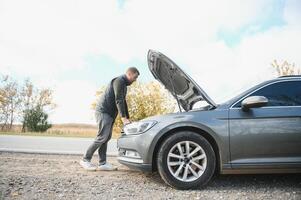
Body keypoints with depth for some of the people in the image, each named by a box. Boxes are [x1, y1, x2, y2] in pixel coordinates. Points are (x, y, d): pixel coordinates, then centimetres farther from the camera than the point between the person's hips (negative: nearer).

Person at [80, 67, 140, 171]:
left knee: (106, 137, 5)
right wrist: (123, 117, -23)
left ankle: (102, 163, 7)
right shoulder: (119, 80, -10)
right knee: (102, 137, -13)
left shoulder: (124, 84, 22)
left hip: (109, 113, 10)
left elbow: (123, 102, 24)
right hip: (103, 111, -10)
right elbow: (118, 100, -19)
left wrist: (128, 118, 19)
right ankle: (85, 160, -4)